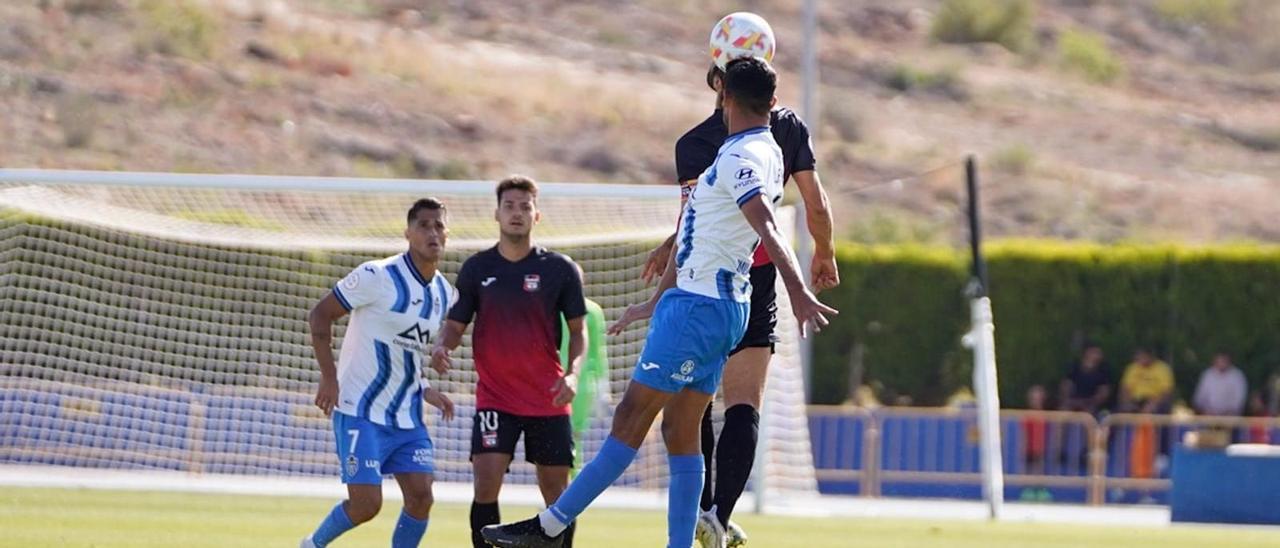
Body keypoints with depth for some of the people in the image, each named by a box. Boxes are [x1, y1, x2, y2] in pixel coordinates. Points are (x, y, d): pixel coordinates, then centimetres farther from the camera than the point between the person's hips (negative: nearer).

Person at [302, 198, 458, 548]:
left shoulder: (445, 294, 8)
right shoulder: (378, 276, -13)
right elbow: (320, 315, -8)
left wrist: (424, 391, 6)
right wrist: (329, 377, -15)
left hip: (407, 418, 6)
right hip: (361, 412, -6)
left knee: (421, 497, -5)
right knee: (366, 503, -11)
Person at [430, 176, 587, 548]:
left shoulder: (560, 269, 1)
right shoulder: (476, 269, 3)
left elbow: (578, 329, 6)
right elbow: (456, 325, 8)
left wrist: (572, 373, -12)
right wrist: (442, 347, -15)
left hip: (548, 401, 0)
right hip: (494, 399, 0)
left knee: (556, 493, 3)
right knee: (486, 485, -14)